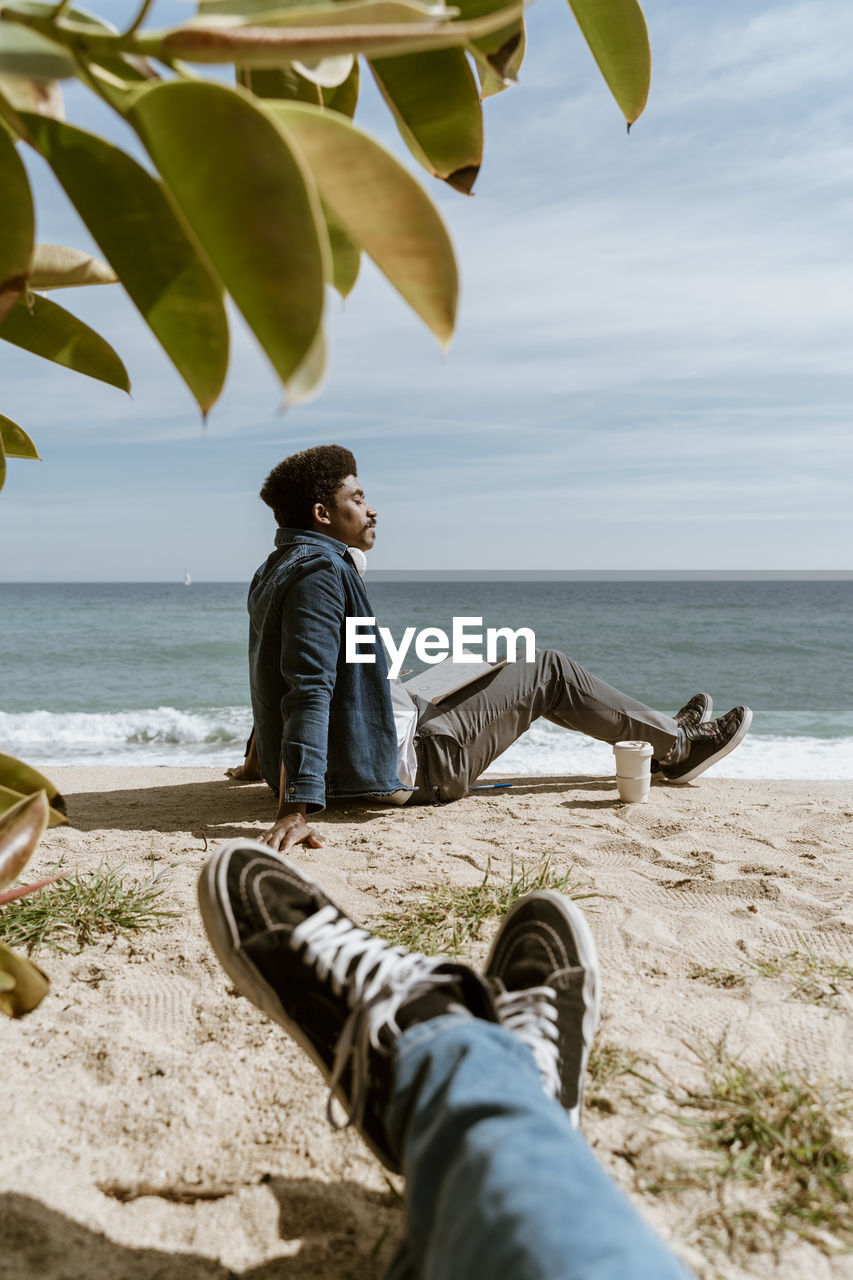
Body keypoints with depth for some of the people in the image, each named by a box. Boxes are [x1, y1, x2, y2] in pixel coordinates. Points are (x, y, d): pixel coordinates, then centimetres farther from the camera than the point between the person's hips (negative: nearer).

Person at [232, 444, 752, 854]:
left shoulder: (278, 572, 12)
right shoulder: (321, 572, -22)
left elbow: (287, 684, 21)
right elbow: (310, 691, -31)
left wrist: (259, 758, 30)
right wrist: (297, 809, -36)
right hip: (412, 768, -11)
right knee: (548, 673, -1)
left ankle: (663, 731, 34)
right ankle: (677, 745, 17)